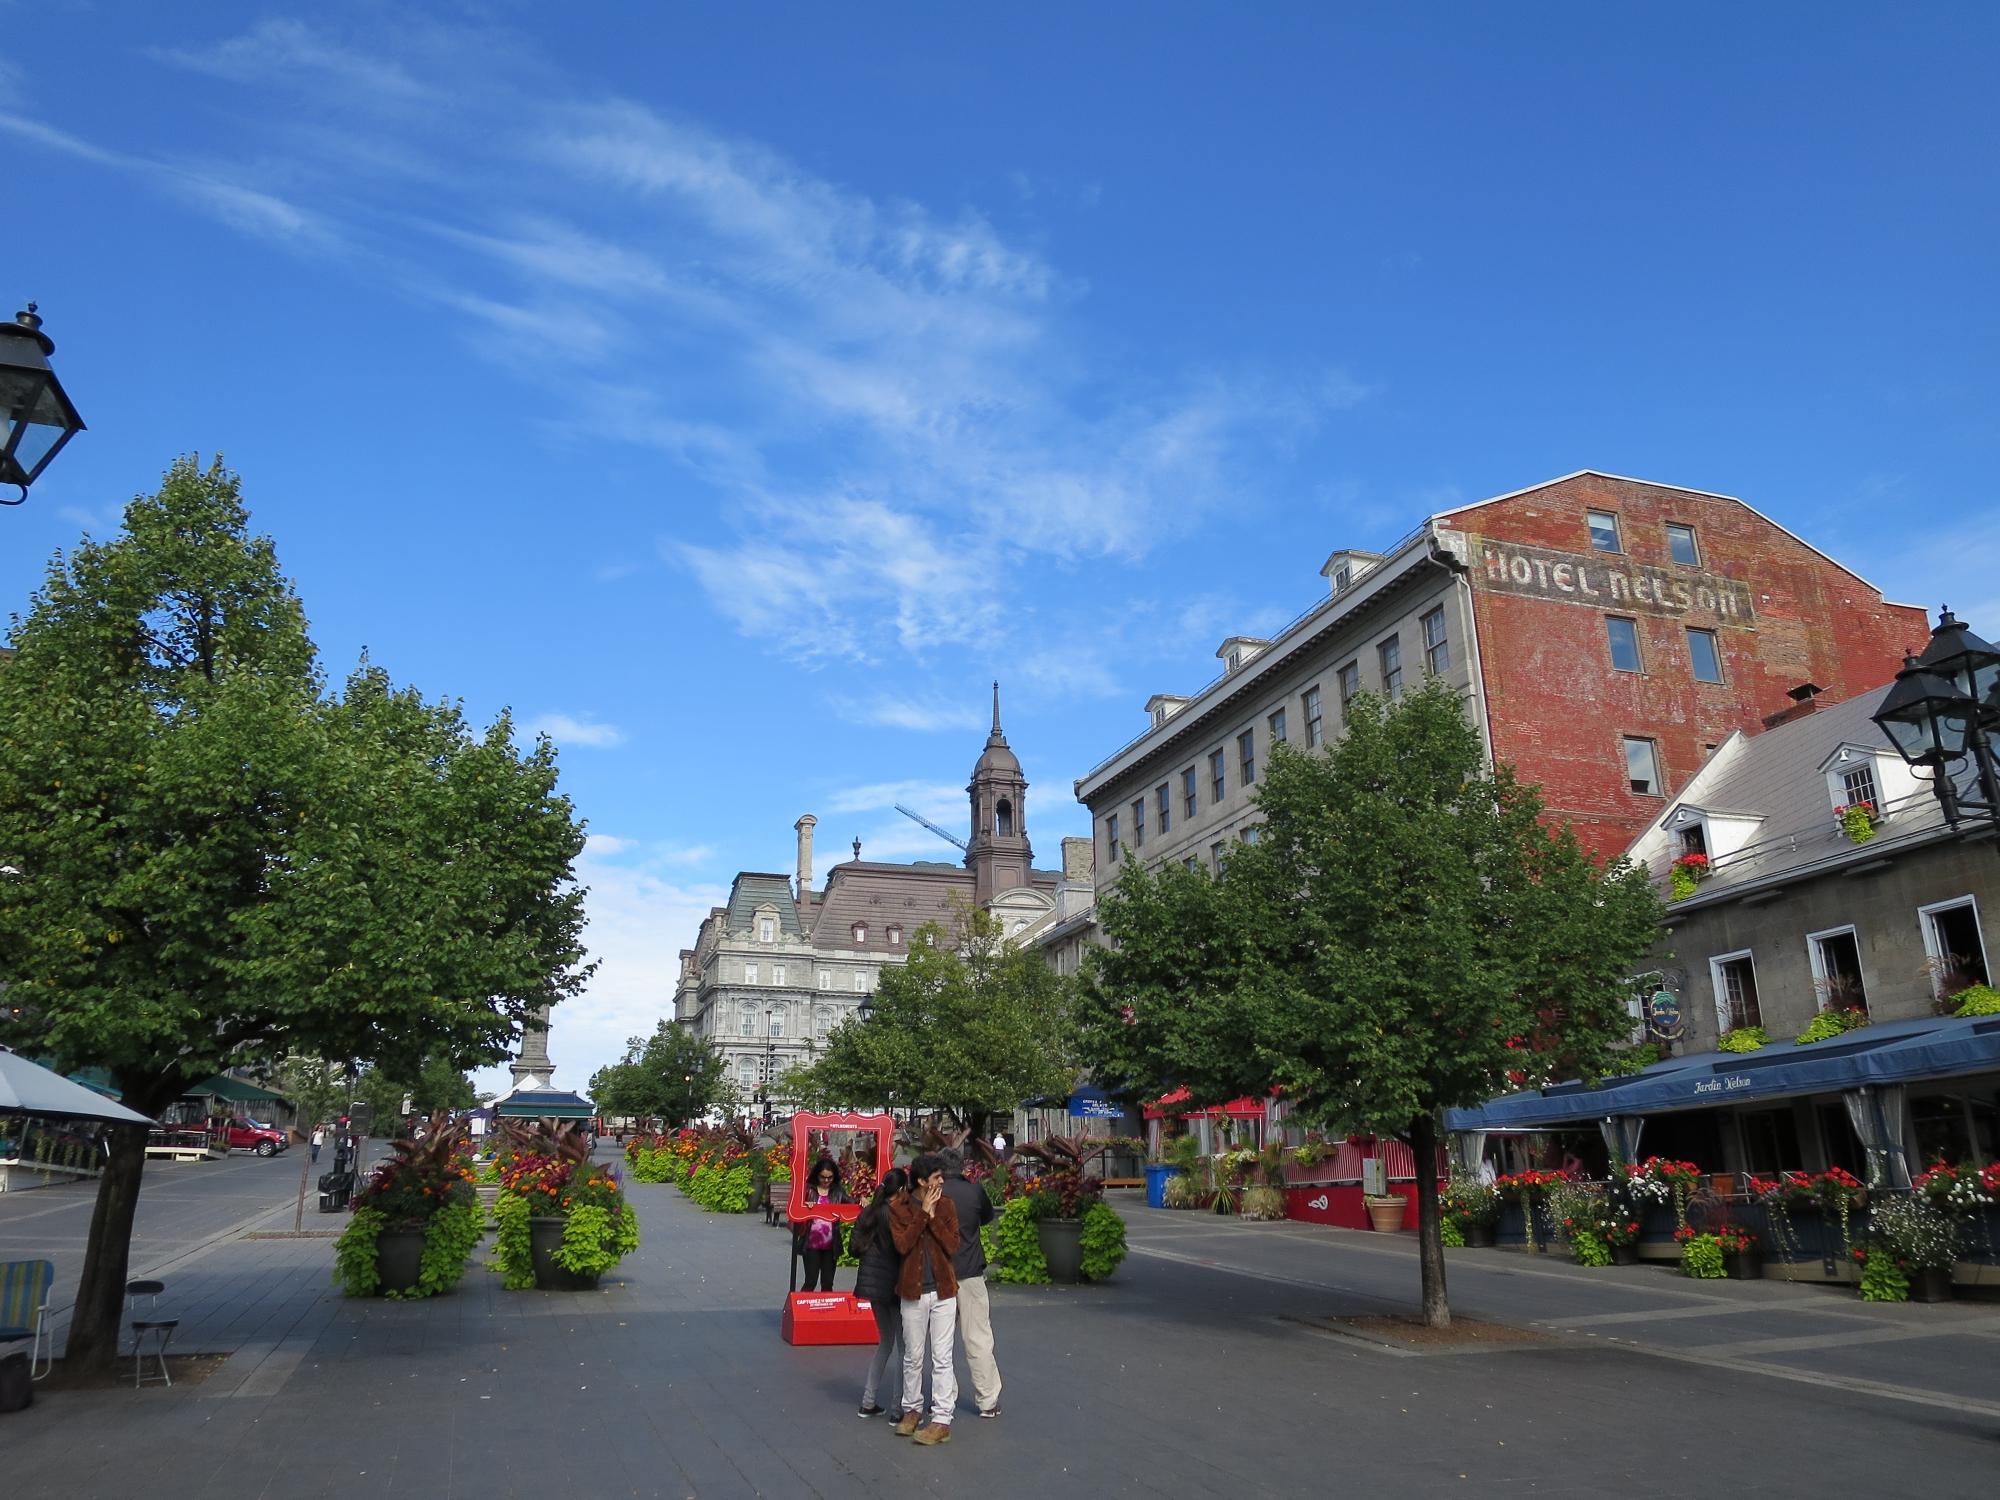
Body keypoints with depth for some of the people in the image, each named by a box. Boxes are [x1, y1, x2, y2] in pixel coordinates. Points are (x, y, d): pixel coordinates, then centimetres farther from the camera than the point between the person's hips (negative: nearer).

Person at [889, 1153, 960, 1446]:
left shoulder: (946, 1206, 0)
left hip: (943, 1292, 0)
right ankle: (912, 1409, 30)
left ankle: (942, 1421, 7)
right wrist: (923, 1213, -18)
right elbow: (902, 1245, -16)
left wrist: (933, 1217, -16)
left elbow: (952, 1247, -7)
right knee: (913, 1357, 12)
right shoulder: (898, 1208, -3)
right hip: (913, 1293, 0)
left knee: (942, 1358, 1)